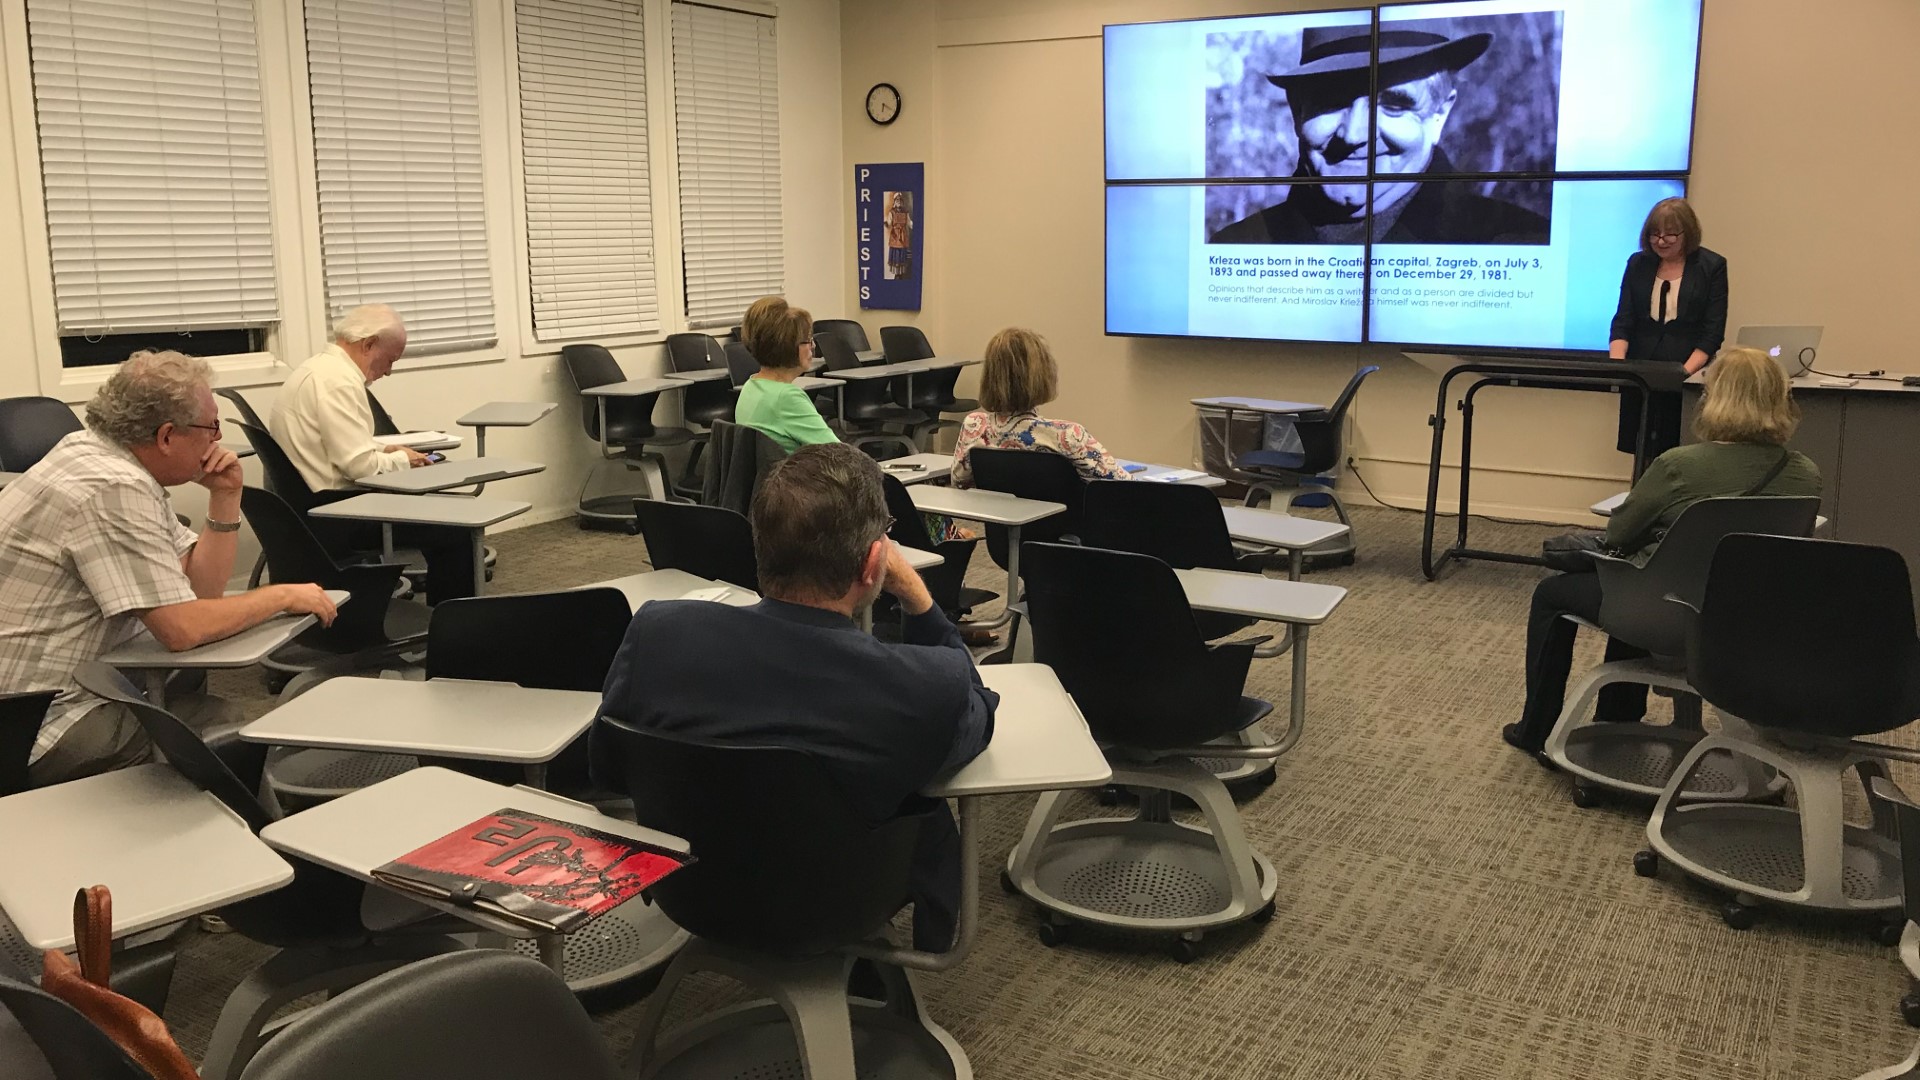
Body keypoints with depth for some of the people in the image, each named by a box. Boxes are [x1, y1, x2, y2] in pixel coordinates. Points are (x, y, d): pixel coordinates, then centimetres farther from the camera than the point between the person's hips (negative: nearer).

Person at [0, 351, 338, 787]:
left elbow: (201, 586, 7)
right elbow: (183, 628, -26)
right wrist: (284, 595, -13)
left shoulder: (98, 456, 6)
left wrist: (225, 498, -4)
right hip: (41, 731, -9)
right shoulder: (113, 490, -24)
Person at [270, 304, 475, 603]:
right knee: (454, 529, -11)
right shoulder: (337, 379, -19)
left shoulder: (321, 367, 13)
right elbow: (360, 465, -23)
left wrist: (384, 449, 11)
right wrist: (402, 459, -5)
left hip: (313, 503, 11)